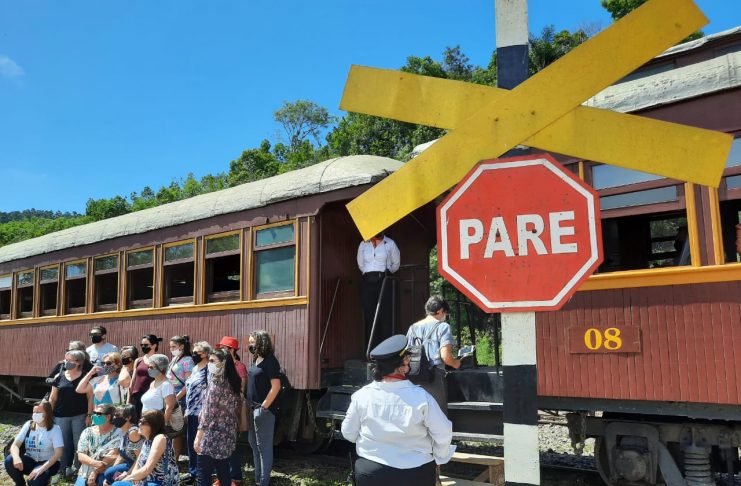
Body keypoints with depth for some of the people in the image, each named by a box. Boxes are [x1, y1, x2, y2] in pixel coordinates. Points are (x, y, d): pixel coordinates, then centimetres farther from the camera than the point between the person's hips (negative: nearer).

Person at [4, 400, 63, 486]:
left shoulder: (55, 429, -12)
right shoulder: (28, 425, 0)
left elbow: (58, 452, -21)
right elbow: (15, 445, -7)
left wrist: (42, 468, -33)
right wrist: (16, 457, -31)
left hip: (48, 463, -5)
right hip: (30, 460, 5)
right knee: (9, 461, -24)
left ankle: (44, 479, 2)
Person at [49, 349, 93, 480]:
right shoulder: (60, 377, 5)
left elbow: (90, 397, -2)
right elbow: (53, 398, 9)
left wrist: (89, 415, -7)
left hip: (79, 416, -2)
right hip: (61, 416, 3)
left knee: (79, 444, 1)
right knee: (63, 444, 6)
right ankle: (63, 470, 16)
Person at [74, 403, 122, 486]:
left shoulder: (116, 434, -2)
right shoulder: (87, 432, 10)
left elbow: (111, 457, -11)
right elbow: (80, 455, 0)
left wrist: (95, 472, -17)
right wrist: (95, 463, -18)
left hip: (105, 473, -4)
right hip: (85, 473, 4)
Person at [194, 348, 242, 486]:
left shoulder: (215, 382, -16)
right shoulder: (233, 382, 8)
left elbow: (208, 413, -19)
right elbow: (236, 408, 15)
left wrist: (198, 437, -16)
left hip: (212, 436, -8)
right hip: (228, 434, 8)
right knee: (224, 472, 15)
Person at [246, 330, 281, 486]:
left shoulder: (270, 361, -16)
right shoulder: (256, 360, 10)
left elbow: (276, 387, -20)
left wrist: (264, 407, -19)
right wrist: (249, 405, 12)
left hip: (263, 410, -9)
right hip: (252, 408, 9)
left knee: (264, 446, 1)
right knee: (254, 444, 18)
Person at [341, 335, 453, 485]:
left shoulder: (361, 395, -13)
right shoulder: (421, 397, -18)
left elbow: (349, 433, -1)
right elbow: (443, 435, -12)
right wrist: (438, 458, 8)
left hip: (370, 472, 1)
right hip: (415, 474, -1)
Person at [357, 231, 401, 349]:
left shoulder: (390, 244, 5)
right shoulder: (363, 244, 12)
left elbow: (396, 263, 16)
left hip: (384, 281, -2)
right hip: (368, 282, 2)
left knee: (385, 315, -8)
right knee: (369, 316, -2)